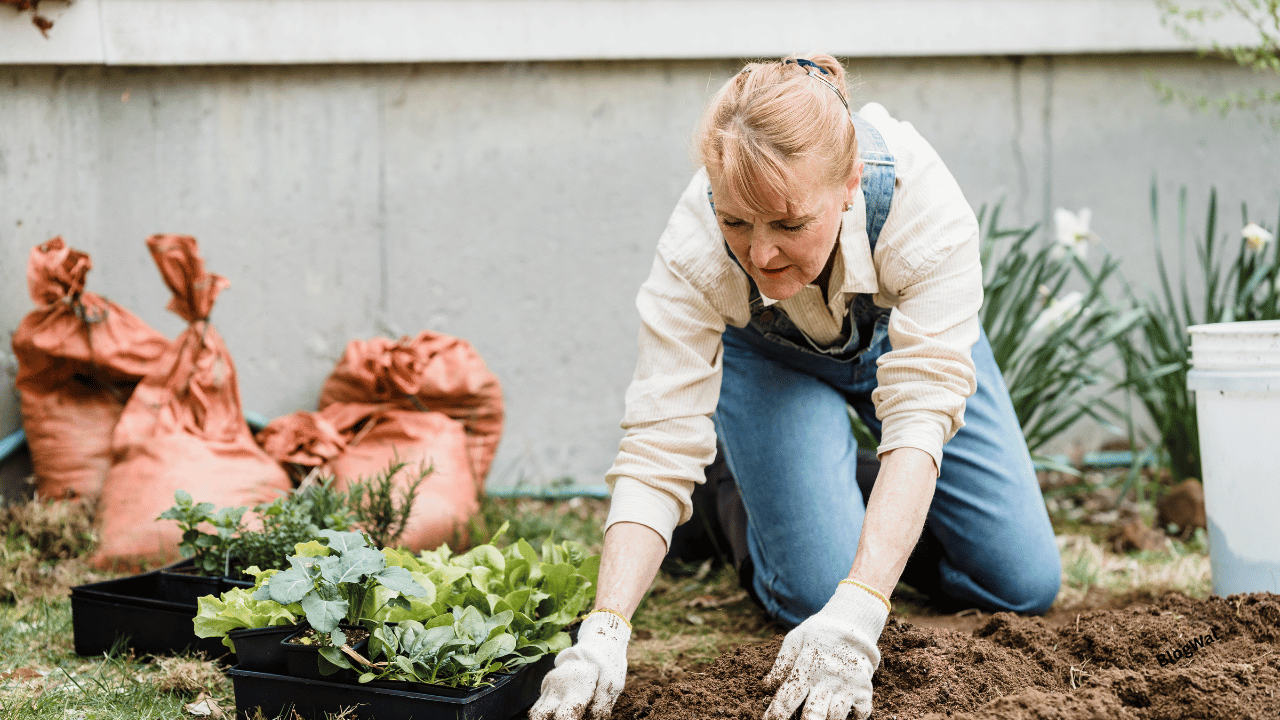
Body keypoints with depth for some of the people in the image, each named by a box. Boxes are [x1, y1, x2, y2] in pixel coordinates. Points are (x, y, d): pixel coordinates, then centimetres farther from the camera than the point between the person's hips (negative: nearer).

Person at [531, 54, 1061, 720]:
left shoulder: (923, 203, -41)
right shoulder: (693, 251, -38)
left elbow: (921, 414, -45)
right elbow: (656, 451, -37)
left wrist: (858, 613, -56)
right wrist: (604, 633, -51)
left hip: (901, 333, 1)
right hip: (767, 359, -1)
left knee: (1024, 583, -4)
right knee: (816, 592, -21)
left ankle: (876, 511, 24)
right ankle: (759, 517, 14)